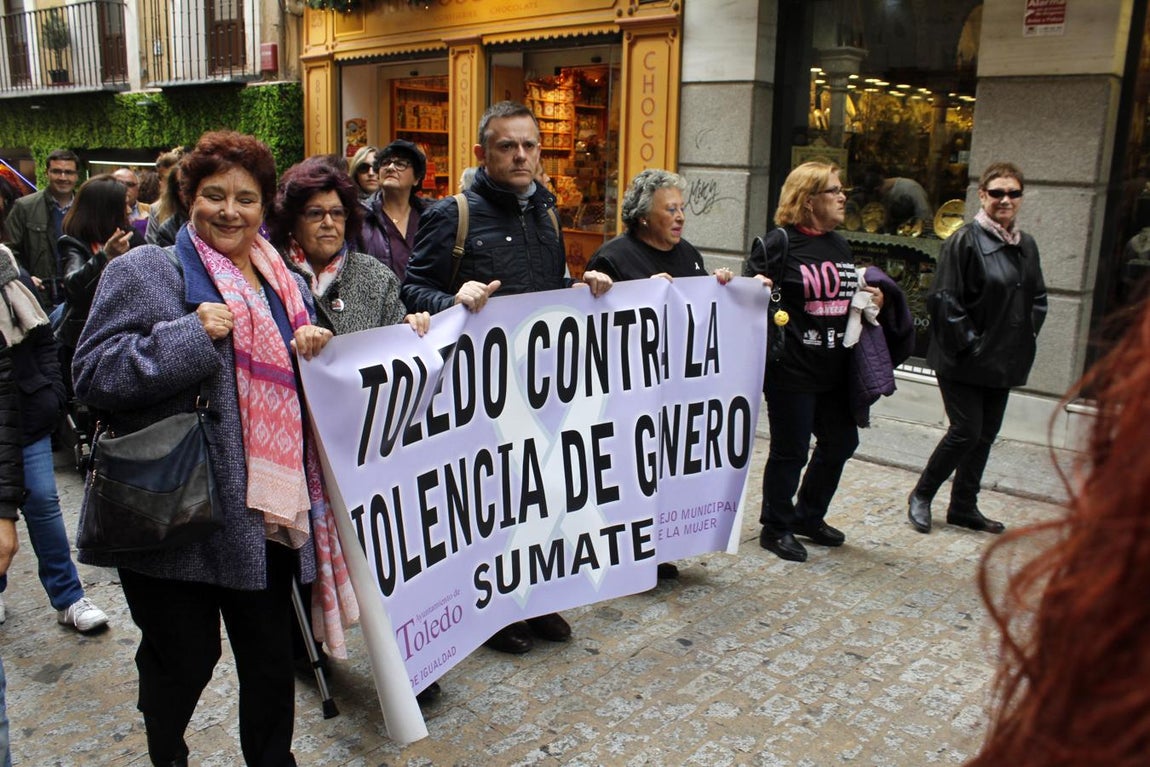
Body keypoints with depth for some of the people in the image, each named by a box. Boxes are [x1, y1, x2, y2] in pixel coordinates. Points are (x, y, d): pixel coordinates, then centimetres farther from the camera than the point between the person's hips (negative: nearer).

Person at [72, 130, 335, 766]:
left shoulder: (285, 283, 14)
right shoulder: (143, 271, -4)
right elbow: (93, 375, -12)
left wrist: (317, 351, 0)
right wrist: (192, 333, -20)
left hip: (266, 513, 5)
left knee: (271, 660, 15)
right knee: (184, 660, 9)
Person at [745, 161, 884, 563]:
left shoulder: (839, 245, 14)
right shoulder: (780, 244, -9)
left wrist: (872, 299, 6)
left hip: (835, 368, 8)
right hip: (791, 369, -8)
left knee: (841, 440, 17)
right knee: (790, 451, 2)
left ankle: (808, 516, 36)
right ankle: (776, 527, 22)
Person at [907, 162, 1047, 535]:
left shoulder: (1026, 245, 11)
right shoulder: (965, 240, -12)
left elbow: (1038, 298, 21)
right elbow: (944, 298, -15)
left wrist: (1026, 336, 8)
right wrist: (968, 342, -16)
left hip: (1003, 361, 7)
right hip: (964, 361, -7)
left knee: (986, 434, 11)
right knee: (966, 431, -6)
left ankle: (964, 507, 24)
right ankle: (921, 496, 13)